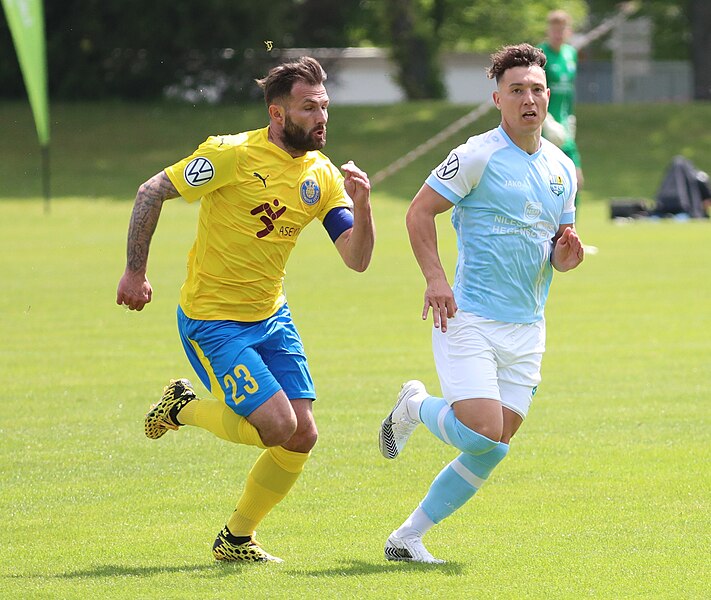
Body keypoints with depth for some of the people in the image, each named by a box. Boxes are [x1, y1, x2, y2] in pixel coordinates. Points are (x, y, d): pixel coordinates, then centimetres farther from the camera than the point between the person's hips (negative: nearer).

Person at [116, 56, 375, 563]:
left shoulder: (323, 176, 0)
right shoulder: (233, 155, -17)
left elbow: (357, 259, -3)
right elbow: (152, 192, -11)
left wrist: (361, 205, -21)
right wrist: (135, 272, -11)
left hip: (271, 316, 7)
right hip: (211, 320, -7)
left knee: (302, 436, -1)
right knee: (278, 425, -18)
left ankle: (237, 539, 19)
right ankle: (185, 407, 11)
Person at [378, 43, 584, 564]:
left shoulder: (562, 169, 12)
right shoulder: (479, 155, -8)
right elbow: (420, 212, -7)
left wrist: (566, 254, -3)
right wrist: (436, 278, -19)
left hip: (526, 326, 6)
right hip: (469, 319, -6)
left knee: (493, 450, 0)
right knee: (482, 433, -19)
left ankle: (409, 537, 12)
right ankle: (415, 407, 14)